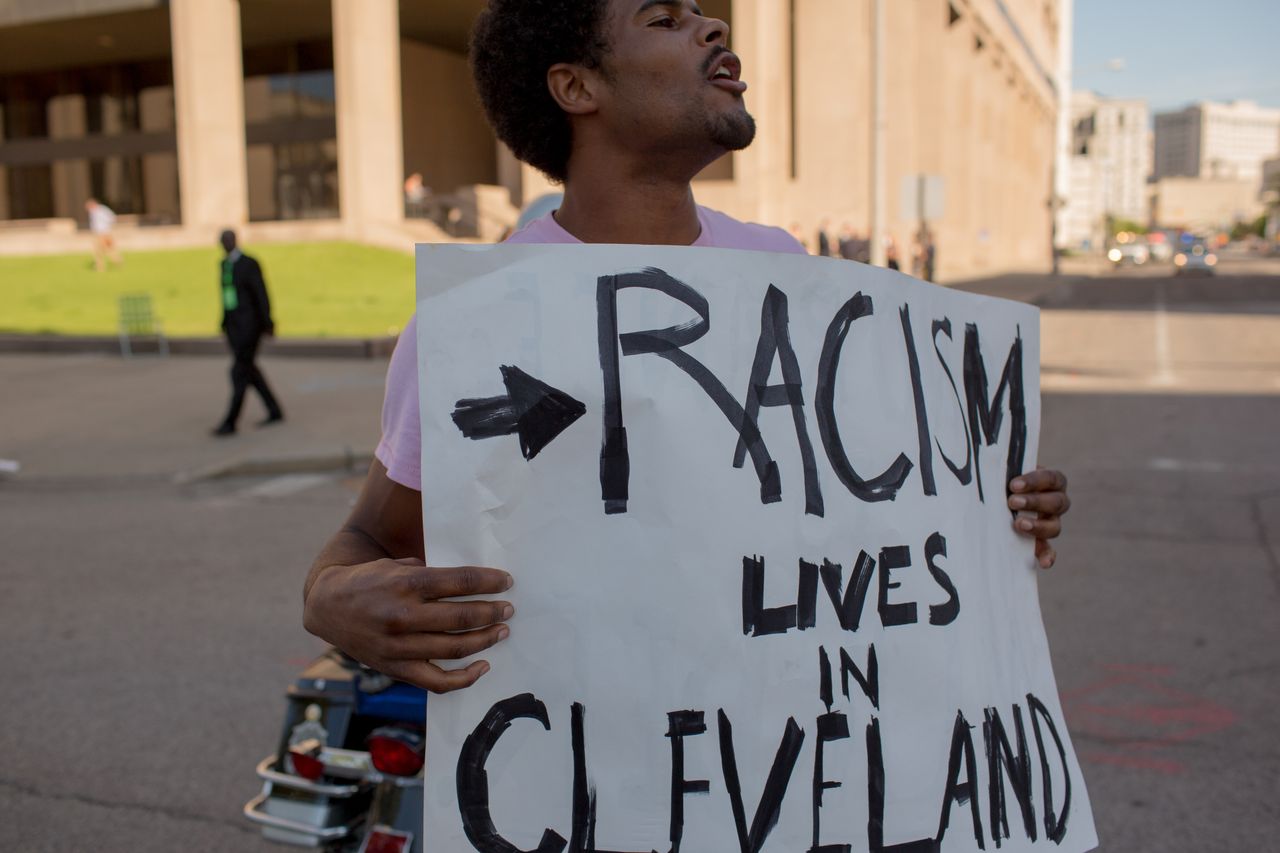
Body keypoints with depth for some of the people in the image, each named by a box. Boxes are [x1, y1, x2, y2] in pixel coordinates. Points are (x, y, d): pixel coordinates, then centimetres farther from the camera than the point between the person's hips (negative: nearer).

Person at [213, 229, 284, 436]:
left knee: (239, 371, -10)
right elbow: (226, 295, 17)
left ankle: (230, 423, -9)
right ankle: (275, 412, 23)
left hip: (249, 324, -9)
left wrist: (267, 324, -14)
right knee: (249, 370, 12)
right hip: (233, 324, 9)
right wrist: (224, 323, 16)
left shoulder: (249, 264, -11)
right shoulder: (225, 264, 13)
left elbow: (261, 294, -13)